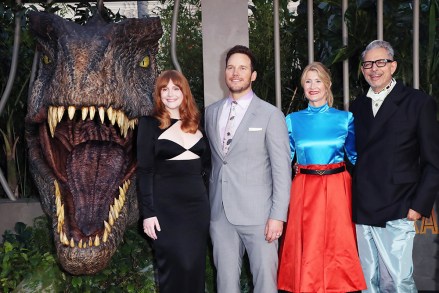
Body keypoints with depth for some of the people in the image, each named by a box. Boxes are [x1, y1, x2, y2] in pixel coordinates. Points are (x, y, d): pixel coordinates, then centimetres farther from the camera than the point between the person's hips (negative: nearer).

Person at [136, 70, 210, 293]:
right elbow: (144, 171, -5)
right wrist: (147, 212, -10)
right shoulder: (149, 124, -2)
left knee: (195, 267, 8)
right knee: (174, 268, -1)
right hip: (165, 206, -4)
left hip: (197, 204, 4)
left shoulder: (195, 123, 10)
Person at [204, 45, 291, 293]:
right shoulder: (212, 112, 11)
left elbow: (282, 168, -7)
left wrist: (278, 215, -12)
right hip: (220, 213, 4)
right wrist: (210, 200, 11)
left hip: (257, 213, -4)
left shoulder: (271, 114, -4)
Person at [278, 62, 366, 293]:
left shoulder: (345, 118, 4)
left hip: (338, 189, 0)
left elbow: (356, 156, 8)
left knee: (339, 246, 5)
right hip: (305, 191, 1)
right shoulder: (293, 120, 6)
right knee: (306, 249, 5)